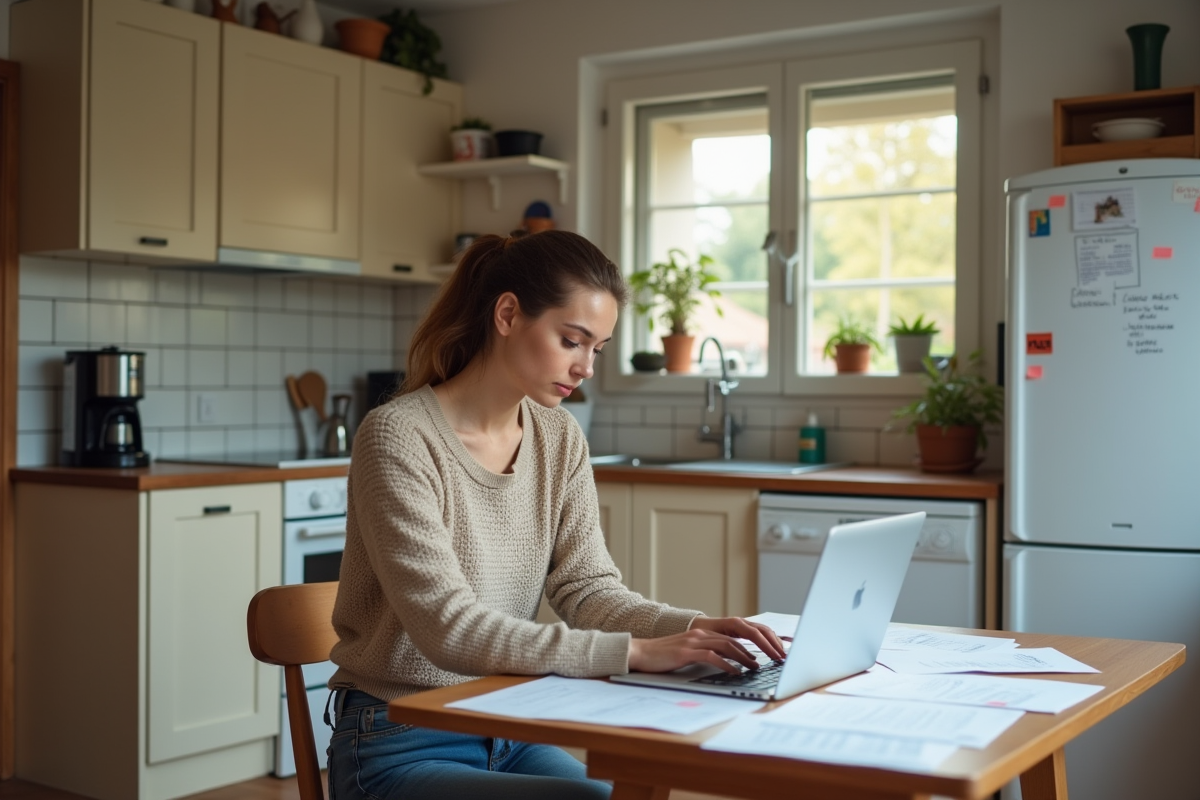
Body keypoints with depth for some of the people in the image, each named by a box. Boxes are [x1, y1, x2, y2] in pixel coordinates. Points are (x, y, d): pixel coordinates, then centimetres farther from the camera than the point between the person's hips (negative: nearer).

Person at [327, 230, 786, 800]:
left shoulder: (560, 439, 3)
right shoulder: (399, 437, -18)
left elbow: (586, 587, 0)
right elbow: (448, 628, -26)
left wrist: (689, 627, -19)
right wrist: (632, 651, -31)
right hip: (400, 747, -6)